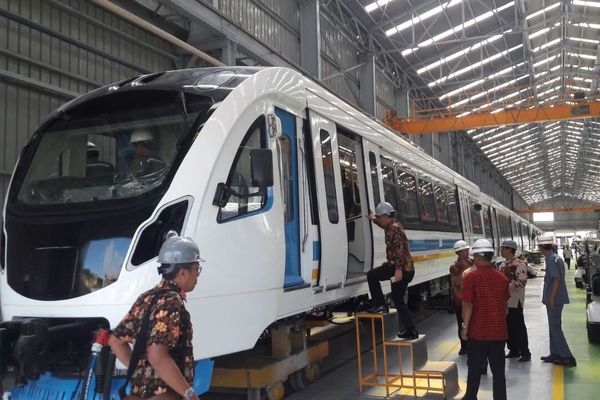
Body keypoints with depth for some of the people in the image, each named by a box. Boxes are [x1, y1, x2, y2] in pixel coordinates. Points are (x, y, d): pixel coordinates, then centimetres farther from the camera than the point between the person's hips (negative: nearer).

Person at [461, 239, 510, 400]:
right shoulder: (502, 278, 1)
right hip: (498, 331, 3)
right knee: (498, 370, 9)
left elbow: (467, 305, -15)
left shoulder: (471, 277, -13)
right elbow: (504, 304, 11)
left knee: (475, 369, 11)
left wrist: (465, 326, -7)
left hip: (477, 331, -3)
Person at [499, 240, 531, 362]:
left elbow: (522, 282, -21)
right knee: (508, 327, 13)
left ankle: (525, 353, 9)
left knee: (519, 327, -1)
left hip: (515, 300, -8)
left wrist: (507, 286, -21)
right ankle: (513, 350, 25)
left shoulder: (519, 264, -13)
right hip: (504, 300, 8)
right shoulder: (503, 264, 13)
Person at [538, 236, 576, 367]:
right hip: (557, 299, 10)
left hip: (554, 299, -10)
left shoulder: (551, 259, -16)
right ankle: (555, 354, 23)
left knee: (555, 327, -5)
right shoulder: (556, 257, 13)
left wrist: (551, 298, -22)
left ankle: (567, 357, -3)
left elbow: (556, 279, -23)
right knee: (554, 327, 16)